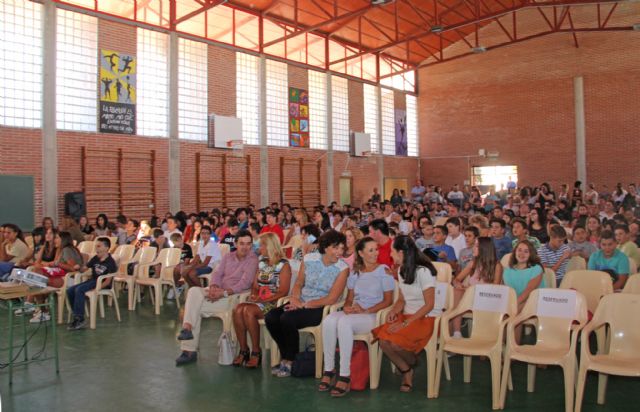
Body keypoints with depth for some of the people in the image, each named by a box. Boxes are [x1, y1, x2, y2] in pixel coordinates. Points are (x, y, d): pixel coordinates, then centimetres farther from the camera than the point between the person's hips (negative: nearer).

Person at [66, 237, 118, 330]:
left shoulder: (110, 262, -10)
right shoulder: (95, 259, 13)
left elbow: (108, 281, -17)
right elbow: (84, 269, 18)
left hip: (102, 284, -8)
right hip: (92, 281, 8)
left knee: (79, 290, -27)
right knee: (70, 291, -6)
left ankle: (80, 320, -24)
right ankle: (77, 316, -2)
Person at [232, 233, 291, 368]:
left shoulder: (283, 265, -4)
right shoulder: (262, 263, 19)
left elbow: (283, 292, -12)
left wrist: (262, 299, -15)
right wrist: (253, 295, -2)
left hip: (273, 302, -6)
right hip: (259, 301, 6)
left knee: (249, 310, -31)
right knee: (238, 309, -22)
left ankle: (256, 352, -19)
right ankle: (243, 350, -14)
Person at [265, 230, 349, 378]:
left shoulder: (342, 268, -11)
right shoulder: (309, 259, 2)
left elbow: (331, 299, -14)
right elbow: (298, 284, 11)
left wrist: (304, 304, -15)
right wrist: (295, 299, -10)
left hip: (321, 308, -5)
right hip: (301, 303, 5)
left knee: (287, 319, -27)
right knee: (270, 318, -15)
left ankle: (290, 362, -5)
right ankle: (286, 357, 4)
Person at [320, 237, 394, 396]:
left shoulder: (384, 271, 2)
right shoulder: (355, 272, 17)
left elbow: (388, 300, -3)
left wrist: (366, 311, -13)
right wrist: (347, 307, -5)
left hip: (374, 316, -5)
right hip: (353, 313, 5)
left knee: (344, 322, -34)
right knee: (328, 320, -27)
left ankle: (345, 376, -30)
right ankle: (329, 370, -18)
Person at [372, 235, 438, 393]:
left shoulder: (423, 271, -14)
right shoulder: (402, 271, 12)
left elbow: (429, 305, -15)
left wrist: (406, 323, -21)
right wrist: (393, 311, -5)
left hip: (426, 319, -7)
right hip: (407, 316, 7)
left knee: (396, 341, -31)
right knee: (383, 340, -22)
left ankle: (413, 362, 4)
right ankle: (406, 371, 3)